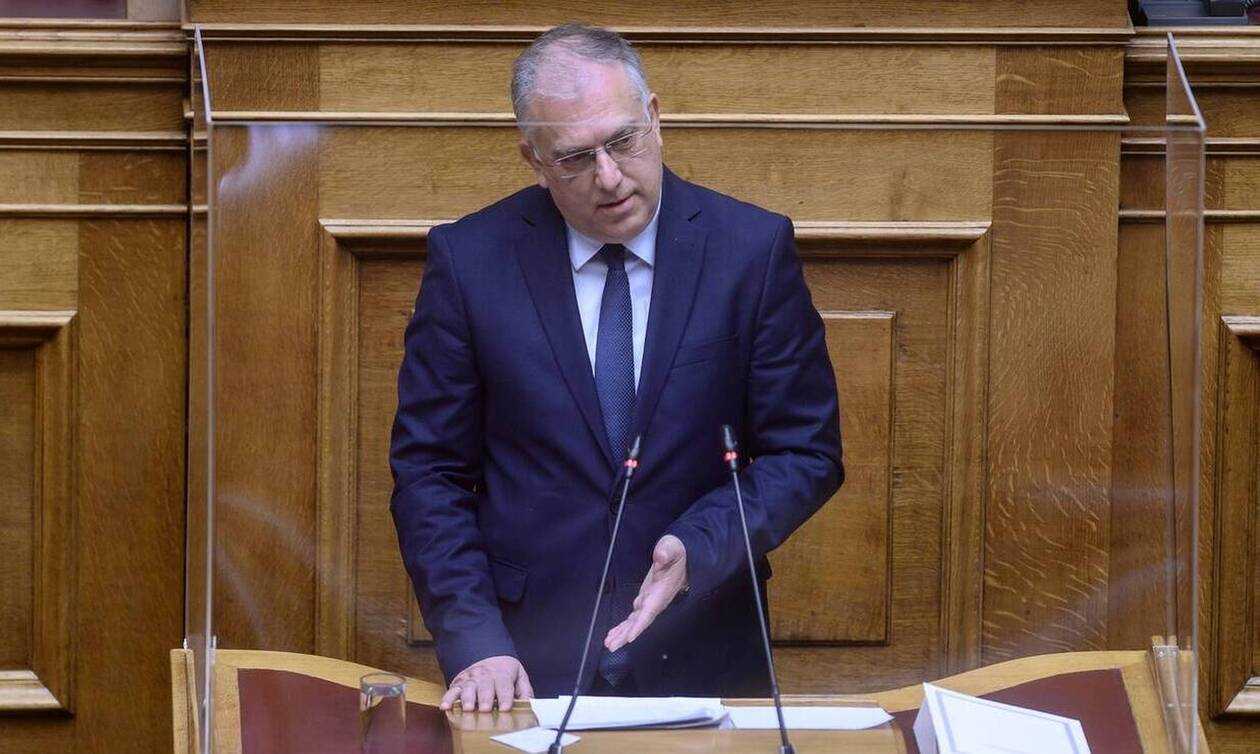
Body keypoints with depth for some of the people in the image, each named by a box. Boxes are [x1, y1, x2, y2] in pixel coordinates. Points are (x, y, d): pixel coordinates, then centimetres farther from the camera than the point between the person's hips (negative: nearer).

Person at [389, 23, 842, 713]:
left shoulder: (754, 249, 0)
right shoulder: (467, 260, 0)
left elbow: (806, 455, 3)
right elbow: (429, 473, 2)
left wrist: (697, 550, -14)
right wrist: (473, 642, -10)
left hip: (702, 660, 0)